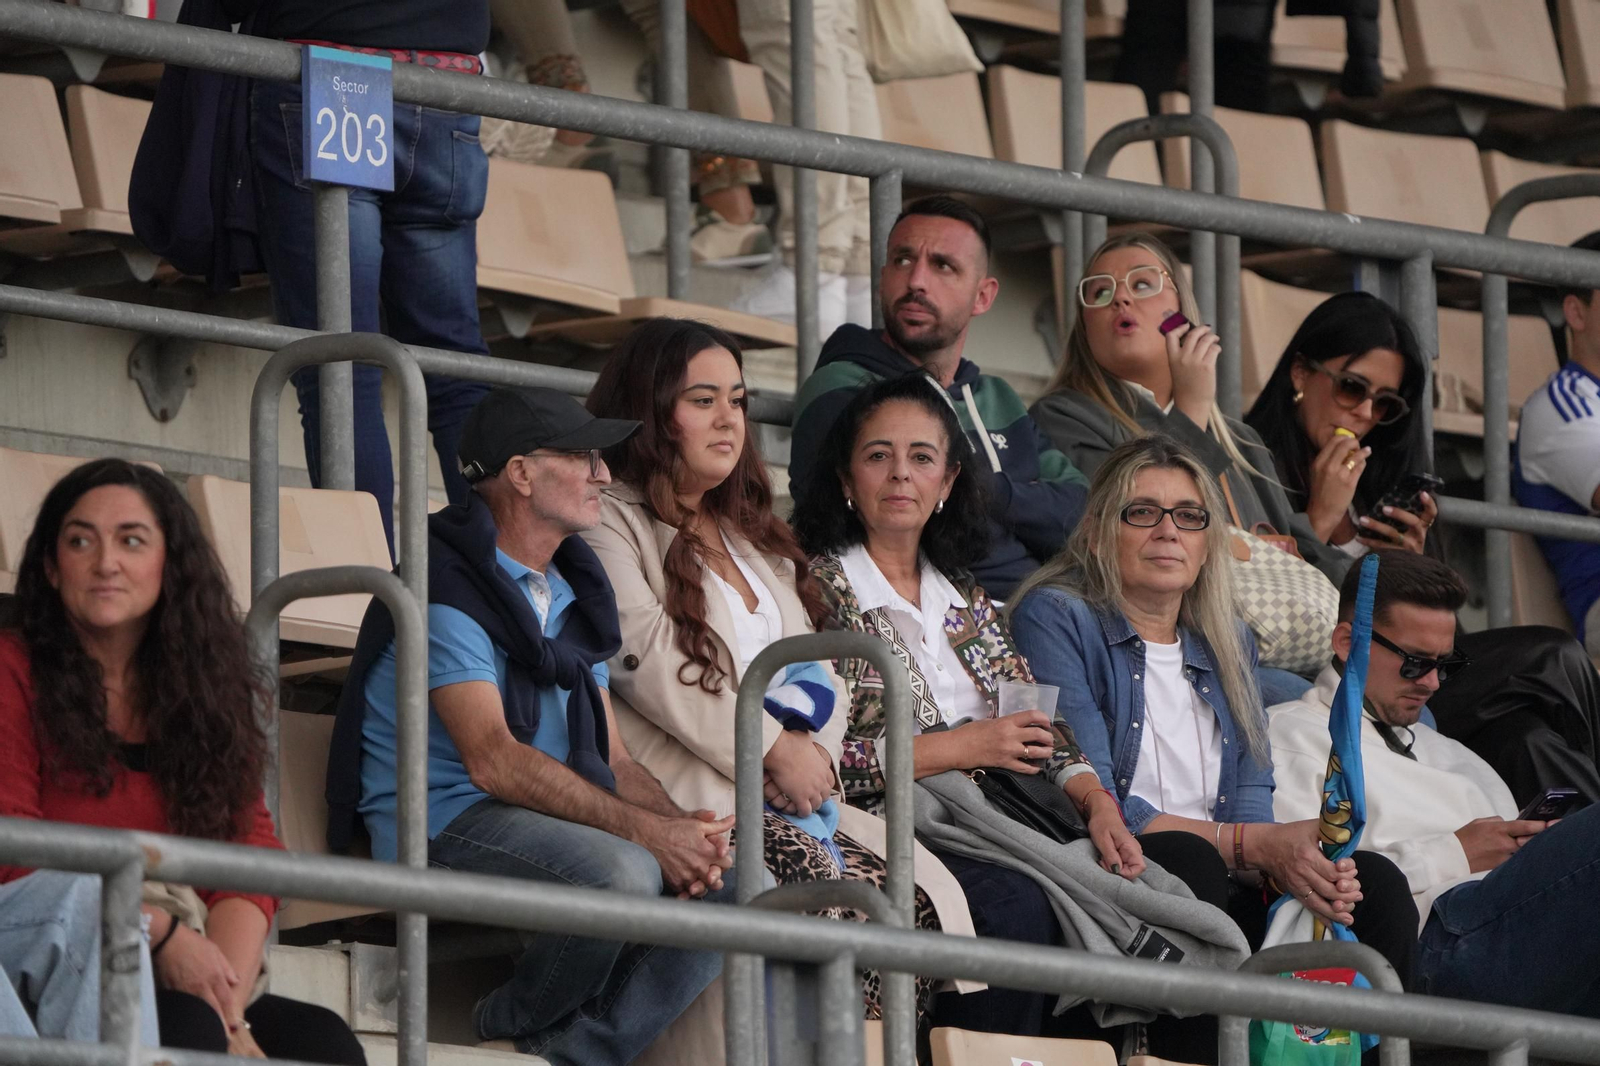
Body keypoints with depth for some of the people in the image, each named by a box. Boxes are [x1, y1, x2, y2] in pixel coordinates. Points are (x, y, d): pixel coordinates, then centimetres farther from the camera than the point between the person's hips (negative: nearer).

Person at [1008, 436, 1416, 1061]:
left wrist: (1287, 865, -15)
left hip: (1219, 892, 6)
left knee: (1374, 882, -19)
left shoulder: (1227, 644, 22)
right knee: (1183, 861, -37)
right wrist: (1254, 845, -18)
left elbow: (1250, 804, 12)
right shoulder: (1055, 619, 1)